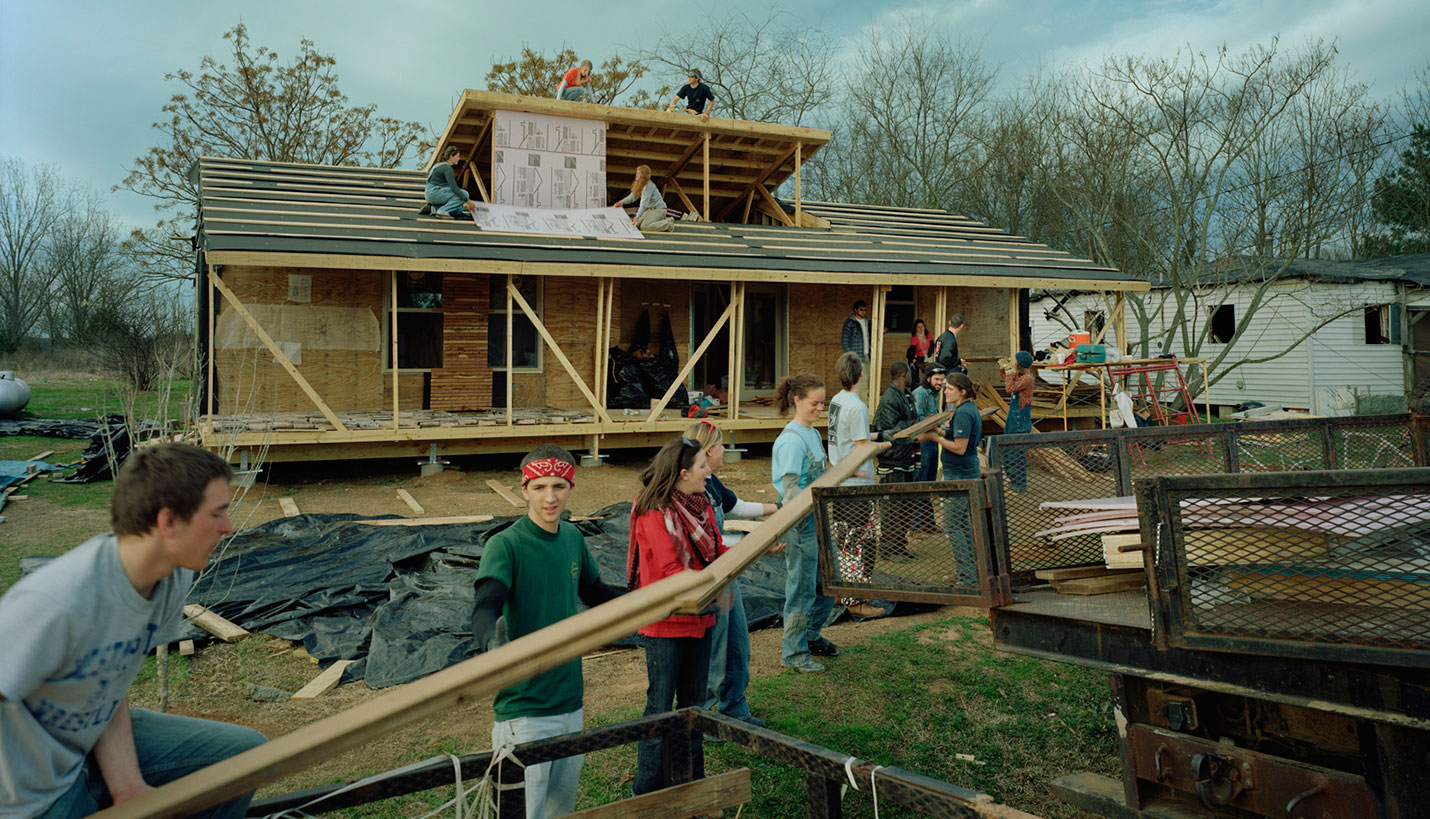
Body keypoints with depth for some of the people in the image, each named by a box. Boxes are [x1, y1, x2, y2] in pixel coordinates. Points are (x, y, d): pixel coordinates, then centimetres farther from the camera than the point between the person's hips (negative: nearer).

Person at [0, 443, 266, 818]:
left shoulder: (175, 579, -10)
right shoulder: (57, 603, -34)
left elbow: (111, 687, -3)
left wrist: (128, 787, -11)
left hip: (91, 739, 7)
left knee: (247, 751, 3)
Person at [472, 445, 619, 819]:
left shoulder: (573, 538, 4)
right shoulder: (505, 545, -15)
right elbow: (485, 609, -30)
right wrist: (492, 641, -52)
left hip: (570, 702, 6)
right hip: (523, 709, -6)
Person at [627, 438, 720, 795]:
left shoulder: (701, 504, 6)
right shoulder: (654, 512, -19)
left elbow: (715, 551, 8)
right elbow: (671, 572, -23)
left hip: (699, 618, 8)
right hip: (665, 622, -8)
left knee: (693, 702, 17)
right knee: (661, 705, 3)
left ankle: (692, 778, 32)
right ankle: (649, 790, 18)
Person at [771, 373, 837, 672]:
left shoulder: (813, 434, 10)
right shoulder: (791, 440, -18)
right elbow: (791, 490, -21)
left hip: (818, 519, 9)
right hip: (800, 522, -9)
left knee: (828, 583, 17)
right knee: (802, 588, 2)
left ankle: (811, 635, 36)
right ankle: (794, 653, 16)